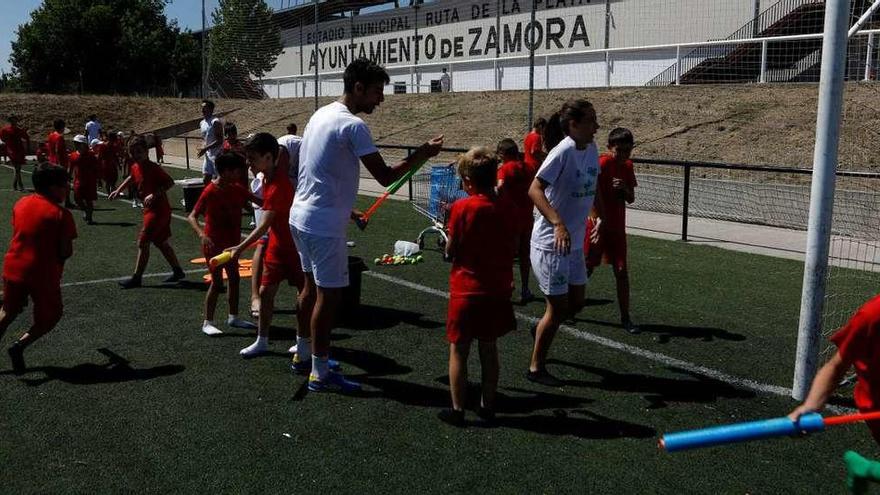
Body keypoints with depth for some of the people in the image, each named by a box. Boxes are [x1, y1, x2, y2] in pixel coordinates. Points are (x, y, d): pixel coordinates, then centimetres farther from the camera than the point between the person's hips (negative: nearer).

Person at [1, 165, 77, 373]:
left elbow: (18, 234, 12)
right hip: (43, 274, -6)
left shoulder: (20, 203, 5)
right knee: (51, 316, 14)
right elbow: (66, 252, -14)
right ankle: (20, 346, -2)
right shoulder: (61, 214, -13)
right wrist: (57, 256, 7)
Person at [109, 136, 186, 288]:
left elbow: (170, 182, -22)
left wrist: (154, 194, -28)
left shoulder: (153, 167, -18)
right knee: (161, 242, 16)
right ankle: (178, 272, 27)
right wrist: (119, 190, 27)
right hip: (150, 209, 9)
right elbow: (132, 178, 29)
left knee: (143, 242, -7)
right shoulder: (135, 167, 7)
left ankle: (136, 278, -1)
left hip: (159, 210, -9)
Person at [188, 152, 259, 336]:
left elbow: (255, 200, 6)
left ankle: (233, 317, 26)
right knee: (217, 282, -6)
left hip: (231, 243, 7)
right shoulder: (210, 192, -18)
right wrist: (202, 234, -34)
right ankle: (207, 322, 4)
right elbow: (192, 216, -19)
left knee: (234, 279, 13)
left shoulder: (237, 189, 2)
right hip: (214, 244, -7)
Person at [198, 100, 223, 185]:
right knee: (207, 178, 11)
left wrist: (205, 149, -22)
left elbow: (219, 141, -20)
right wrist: (202, 149, 2)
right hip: (208, 155, 9)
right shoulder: (202, 123, 11)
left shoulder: (216, 122, -15)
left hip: (217, 155, -8)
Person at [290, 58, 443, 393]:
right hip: (324, 225, -10)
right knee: (329, 294, -1)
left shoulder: (321, 114, 11)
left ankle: (303, 352, 35)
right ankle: (320, 374, 8)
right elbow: (385, 177, -19)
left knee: (312, 286, 21)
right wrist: (421, 155, -7)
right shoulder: (352, 125, -18)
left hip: (301, 216, 10)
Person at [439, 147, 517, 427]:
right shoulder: (508, 208, -2)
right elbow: (511, 247, 6)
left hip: (466, 291, -4)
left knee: (458, 350, 7)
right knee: (489, 349, 16)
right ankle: (488, 406, 25)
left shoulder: (462, 207, -14)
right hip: (498, 290, 4)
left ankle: (457, 410, 12)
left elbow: (450, 252, -9)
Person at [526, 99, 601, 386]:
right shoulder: (563, 152, -21)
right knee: (558, 308, 2)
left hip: (574, 242, 8)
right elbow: (535, 190, -29)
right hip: (551, 243, -8)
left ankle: (541, 329, 46)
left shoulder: (591, 149, 3)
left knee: (576, 303, 17)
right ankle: (536, 368, 19)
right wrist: (559, 224, -39)